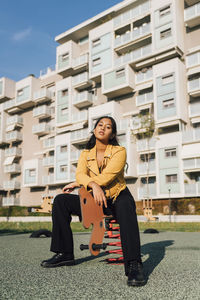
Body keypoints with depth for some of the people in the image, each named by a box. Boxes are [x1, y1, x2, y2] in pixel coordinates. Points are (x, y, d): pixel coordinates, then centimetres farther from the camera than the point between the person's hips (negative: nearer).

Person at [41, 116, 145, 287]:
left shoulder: (119, 151, -7)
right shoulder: (86, 154, 7)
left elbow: (106, 177, -19)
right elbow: (80, 174, -11)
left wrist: (77, 184, -10)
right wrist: (93, 185, -34)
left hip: (118, 197, -4)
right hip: (96, 199, 4)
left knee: (125, 206, -40)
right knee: (61, 200, -12)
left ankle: (134, 265, -44)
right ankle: (64, 254, -8)